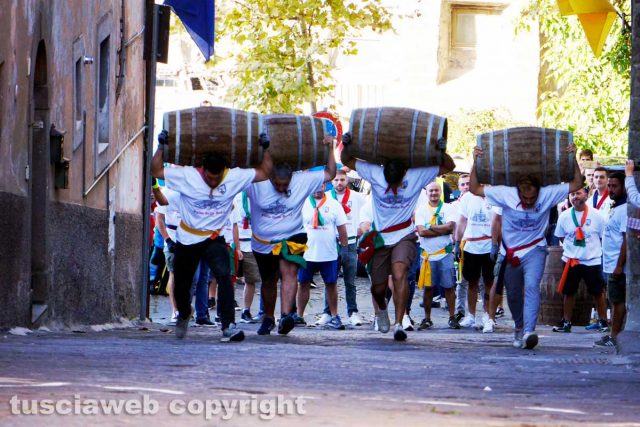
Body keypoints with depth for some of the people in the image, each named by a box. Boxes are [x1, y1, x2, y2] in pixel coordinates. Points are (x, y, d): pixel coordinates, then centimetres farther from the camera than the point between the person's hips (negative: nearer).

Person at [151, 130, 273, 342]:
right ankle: (184, 314, 48)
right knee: (181, 285, 14)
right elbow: (156, 171, -7)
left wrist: (265, 149, -9)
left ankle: (228, 325, -27)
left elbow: (264, 173, -1)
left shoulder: (235, 178, -10)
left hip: (214, 239, -1)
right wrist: (162, 147, -16)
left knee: (224, 276, -26)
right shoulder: (187, 176, -13)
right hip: (187, 240, 1)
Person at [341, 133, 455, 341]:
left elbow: (449, 166, 0)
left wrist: (442, 152, -21)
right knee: (378, 287, 9)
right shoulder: (375, 174, -8)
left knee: (399, 275, -27)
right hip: (380, 238, 2)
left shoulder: (417, 176, -9)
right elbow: (348, 161, 4)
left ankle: (399, 324, -27)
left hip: (404, 237, -2)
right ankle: (382, 309, 46)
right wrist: (347, 145, -17)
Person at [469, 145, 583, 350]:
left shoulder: (547, 195, -12)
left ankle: (528, 331, -34)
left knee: (531, 286, -25)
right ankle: (520, 327, 38)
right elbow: (474, 188, -8)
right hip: (511, 253, 2)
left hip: (534, 250, -2)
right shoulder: (506, 195, -13)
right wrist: (476, 162, -17)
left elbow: (576, 184, -6)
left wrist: (573, 158, -16)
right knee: (513, 294, 13)